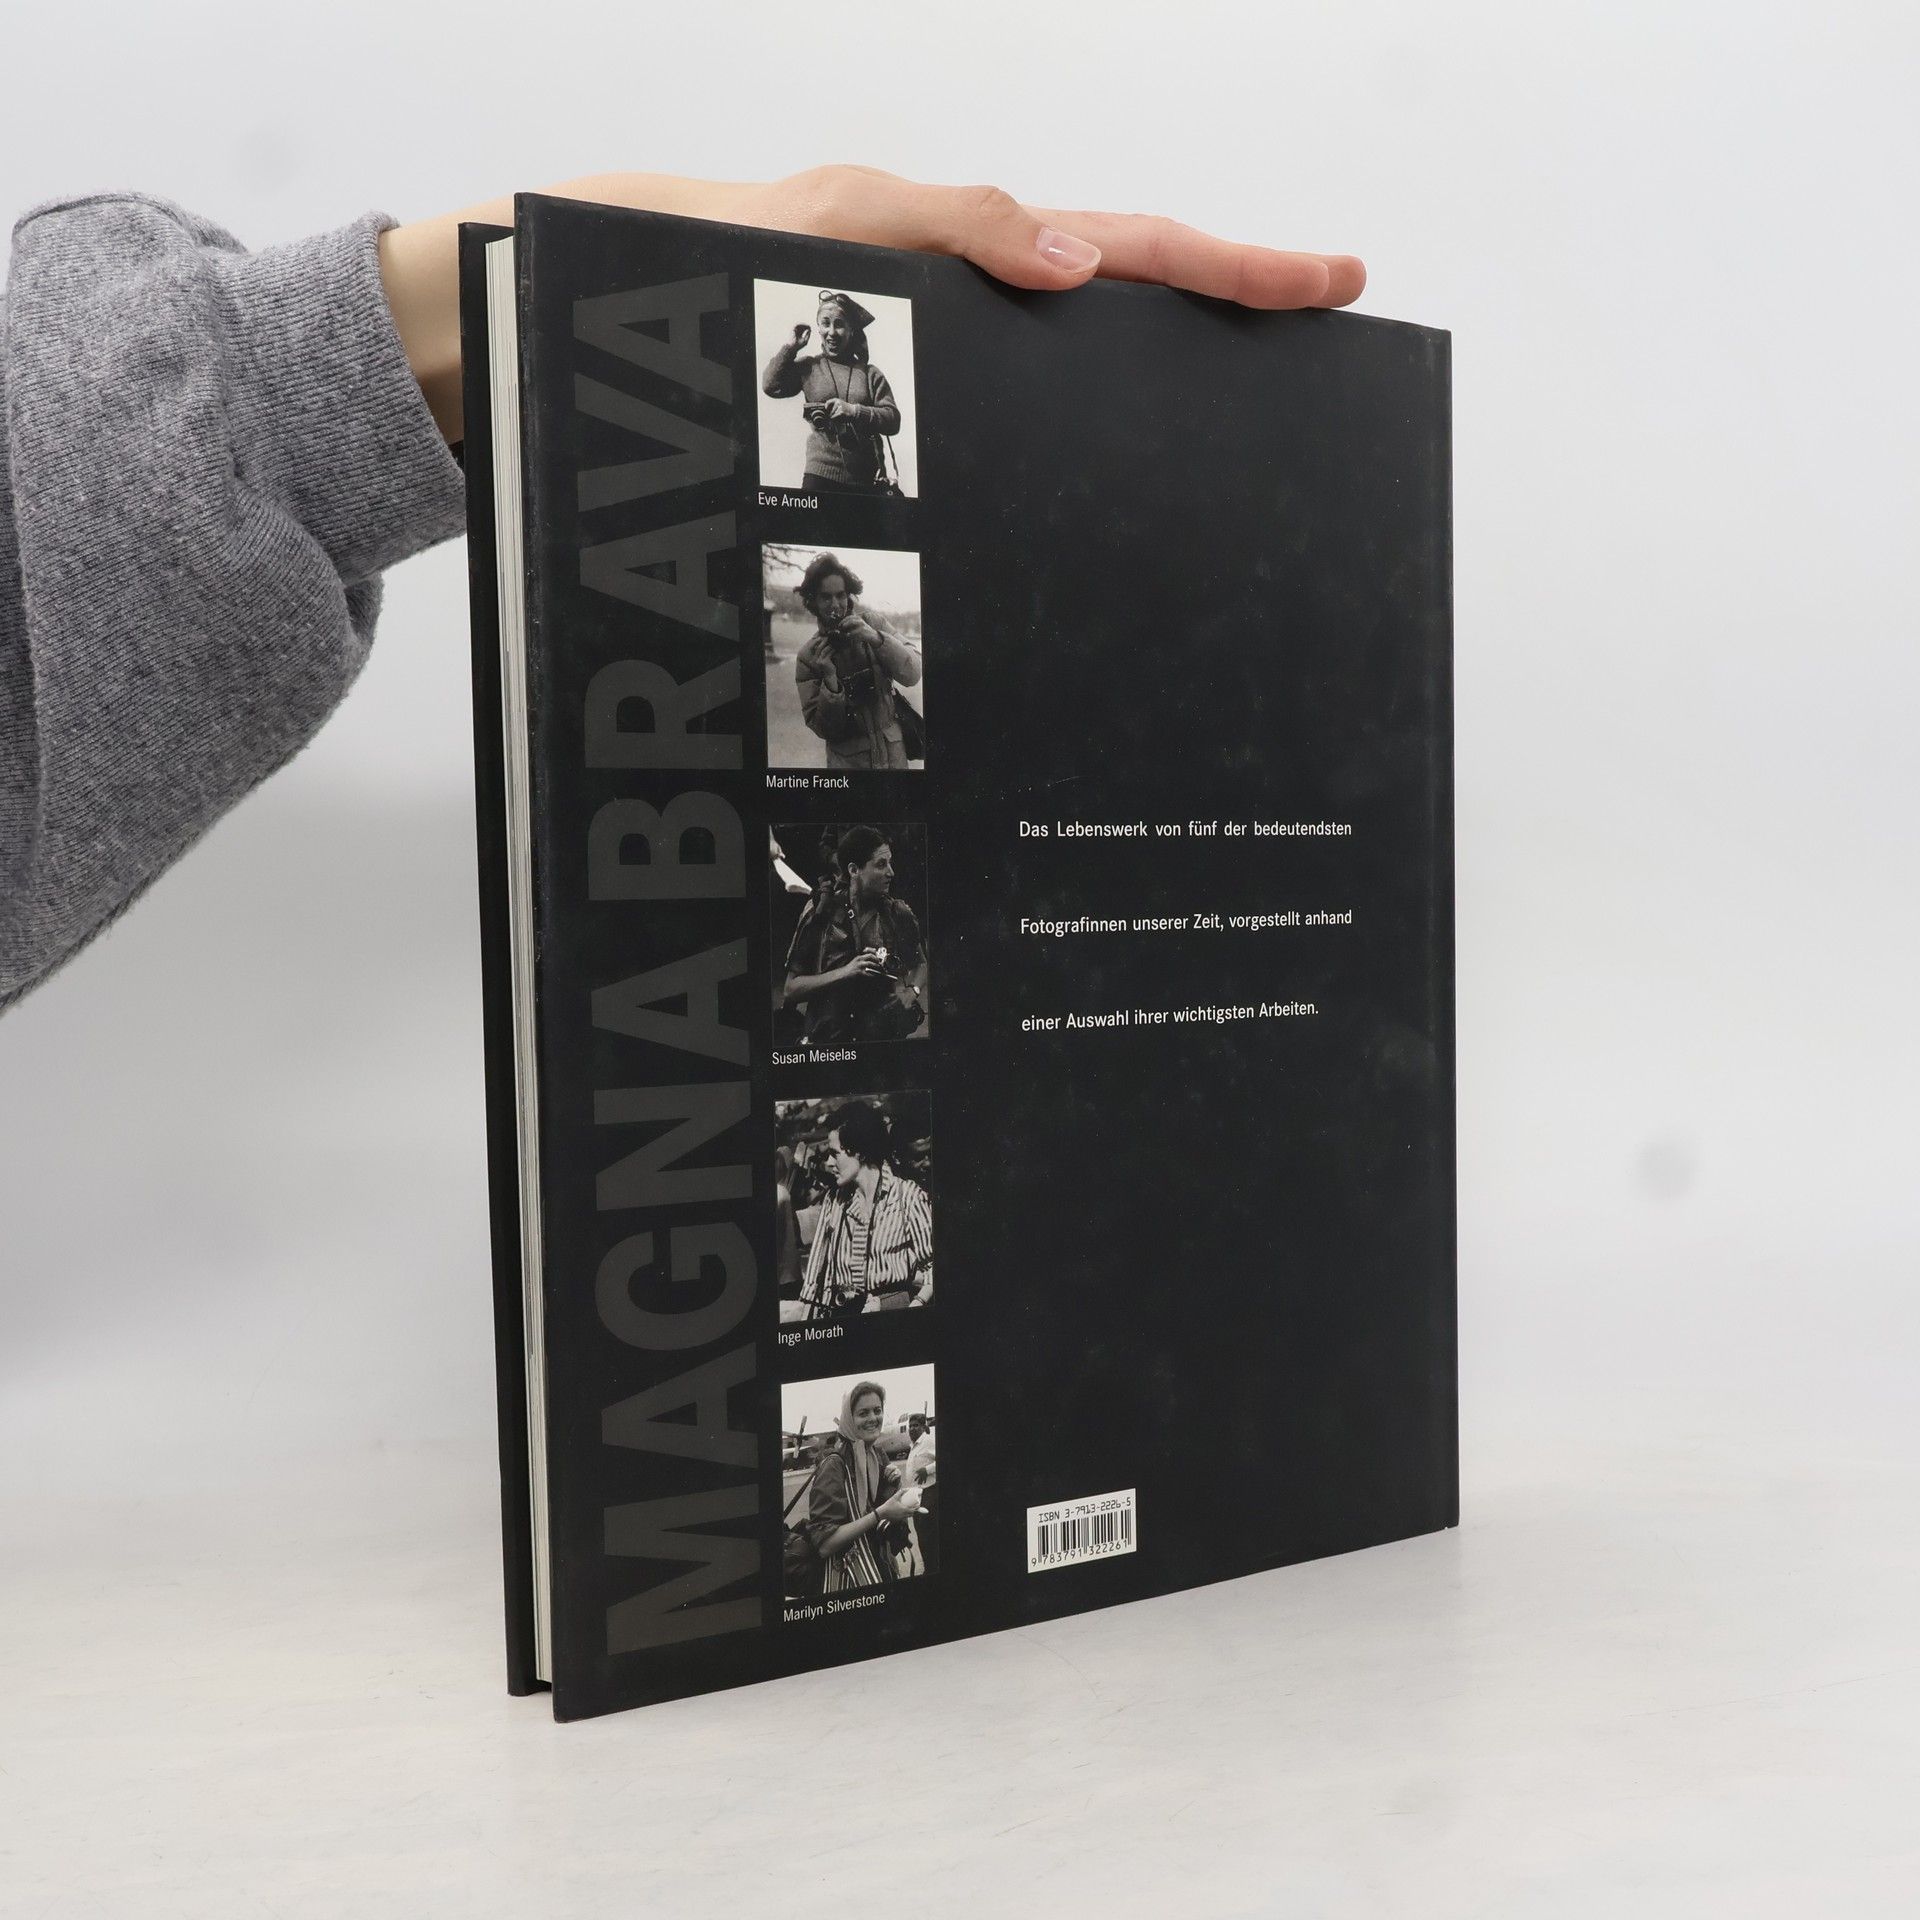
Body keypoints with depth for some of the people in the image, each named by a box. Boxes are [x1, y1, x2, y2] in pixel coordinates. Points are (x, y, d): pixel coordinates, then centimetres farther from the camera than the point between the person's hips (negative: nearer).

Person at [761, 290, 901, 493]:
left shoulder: (869, 373, 8)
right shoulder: (807, 367, 8)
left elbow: (893, 420, 0)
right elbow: (771, 386, -5)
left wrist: (854, 411, -14)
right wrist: (790, 346, -1)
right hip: (821, 475, -1)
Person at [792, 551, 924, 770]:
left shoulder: (874, 627, -4)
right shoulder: (807, 657, -6)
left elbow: (912, 675, -14)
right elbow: (822, 729, -9)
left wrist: (876, 639, -28)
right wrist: (830, 680, -24)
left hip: (894, 753, 1)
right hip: (847, 760, -1)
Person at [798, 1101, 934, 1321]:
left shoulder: (907, 1196, -1)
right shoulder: (835, 1201, 15)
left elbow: (931, 1266, -3)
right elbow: (818, 1267, 15)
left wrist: (916, 1304, -17)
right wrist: (808, 1317, 8)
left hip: (893, 1310, -5)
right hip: (842, 1312, 5)